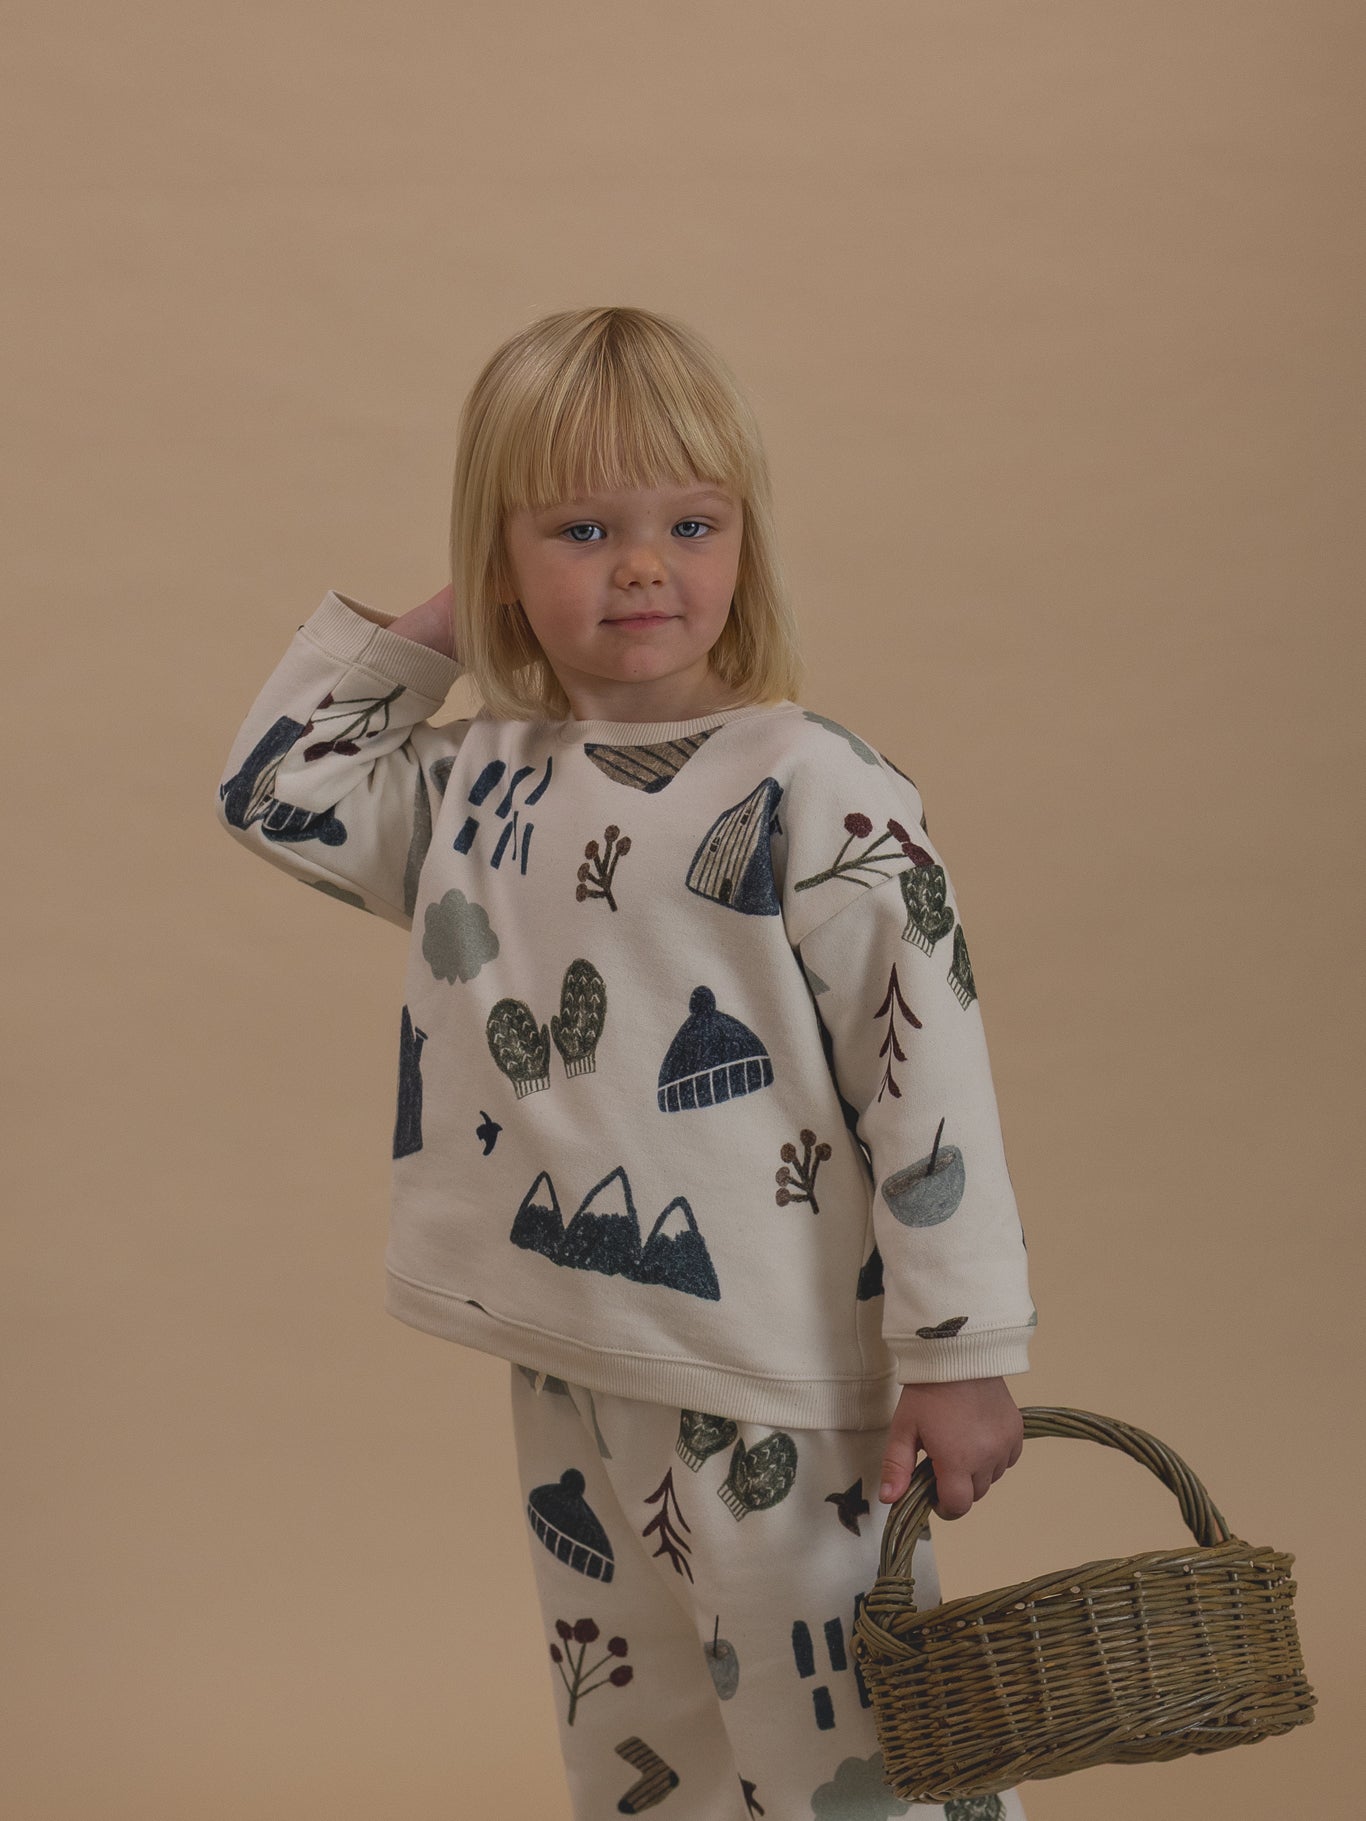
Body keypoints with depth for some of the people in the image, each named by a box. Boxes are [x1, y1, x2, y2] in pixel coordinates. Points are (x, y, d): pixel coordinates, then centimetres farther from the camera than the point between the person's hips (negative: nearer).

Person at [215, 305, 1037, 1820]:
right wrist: (428, 629, 9)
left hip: (776, 1398, -7)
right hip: (567, 1379, 7)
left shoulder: (814, 795, -13)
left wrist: (959, 1354, -15)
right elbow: (273, 784, 19)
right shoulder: (477, 788, 7)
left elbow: (929, 1069, -14)